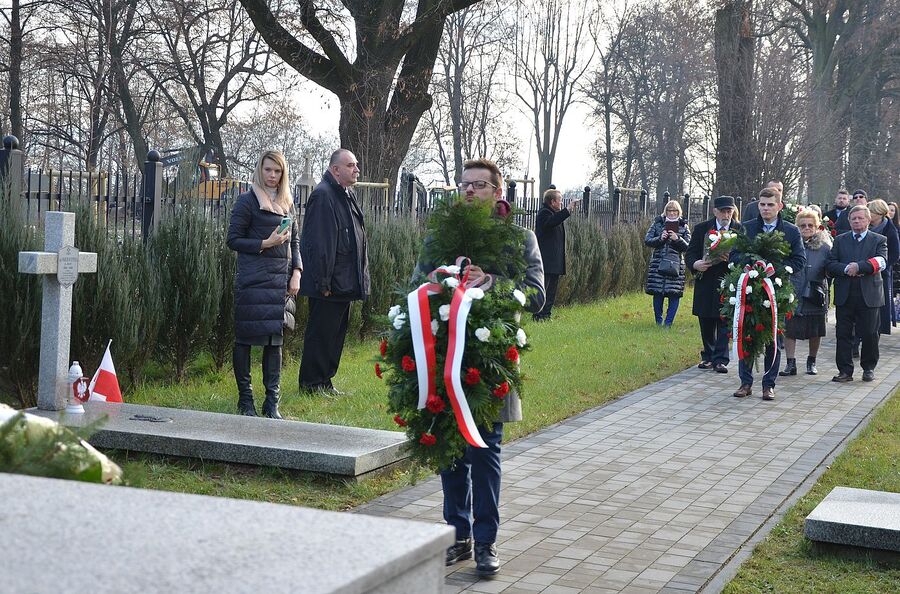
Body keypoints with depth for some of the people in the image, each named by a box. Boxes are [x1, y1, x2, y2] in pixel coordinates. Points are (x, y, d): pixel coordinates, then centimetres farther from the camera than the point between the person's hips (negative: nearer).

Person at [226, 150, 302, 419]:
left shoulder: (286, 203, 15)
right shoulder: (247, 201, -2)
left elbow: (295, 240, 18)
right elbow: (233, 240, -3)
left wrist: (296, 273, 6)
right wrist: (265, 243, -14)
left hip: (281, 278, 5)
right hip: (252, 278, -5)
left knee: (276, 337, 4)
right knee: (245, 336, 0)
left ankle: (272, 402, 9)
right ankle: (245, 399, 10)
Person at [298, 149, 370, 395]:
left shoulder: (348, 195, 15)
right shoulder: (323, 195, -15)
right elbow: (318, 243, -20)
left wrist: (360, 278, 17)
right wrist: (323, 282, -22)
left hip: (345, 281, 10)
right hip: (329, 282, -10)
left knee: (337, 331, 14)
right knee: (321, 332, -2)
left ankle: (324, 381, 23)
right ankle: (310, 383, 7)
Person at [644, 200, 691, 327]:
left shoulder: (683, 226, 7)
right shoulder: (658, 223, 7)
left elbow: (688, 246, 2)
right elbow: (647, 240, 3)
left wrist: (677, 239, -14)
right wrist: (660, 238, -13)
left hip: (675, 264, 0)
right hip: (658, 263, 0)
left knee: (674, 294, -5)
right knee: (657, 293, 2)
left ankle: (668, 323, 3)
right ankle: (658, 321, 16)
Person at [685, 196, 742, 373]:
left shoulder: (740, 230, 0)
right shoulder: (701, 228, 4)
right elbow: (690, 253, 4)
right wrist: (695, 264, -18)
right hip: (705, 283, 2)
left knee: (724, 323, -2)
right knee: (706, 323, 9)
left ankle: (720, 359, 2)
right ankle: (708, 357, 23)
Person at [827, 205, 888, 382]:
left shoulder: (879, 240, 6)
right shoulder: (840, 240, 12)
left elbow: (881, 262, -10)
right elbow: (831, 265, 3)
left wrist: (858, 266, -18)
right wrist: (846, 268, -15)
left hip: (869, 295, -2)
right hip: (845, 295, 2)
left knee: (870, 334, 3)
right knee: (843, 334, 2)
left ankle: (869, 368, 18)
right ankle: (845, 370, 8)